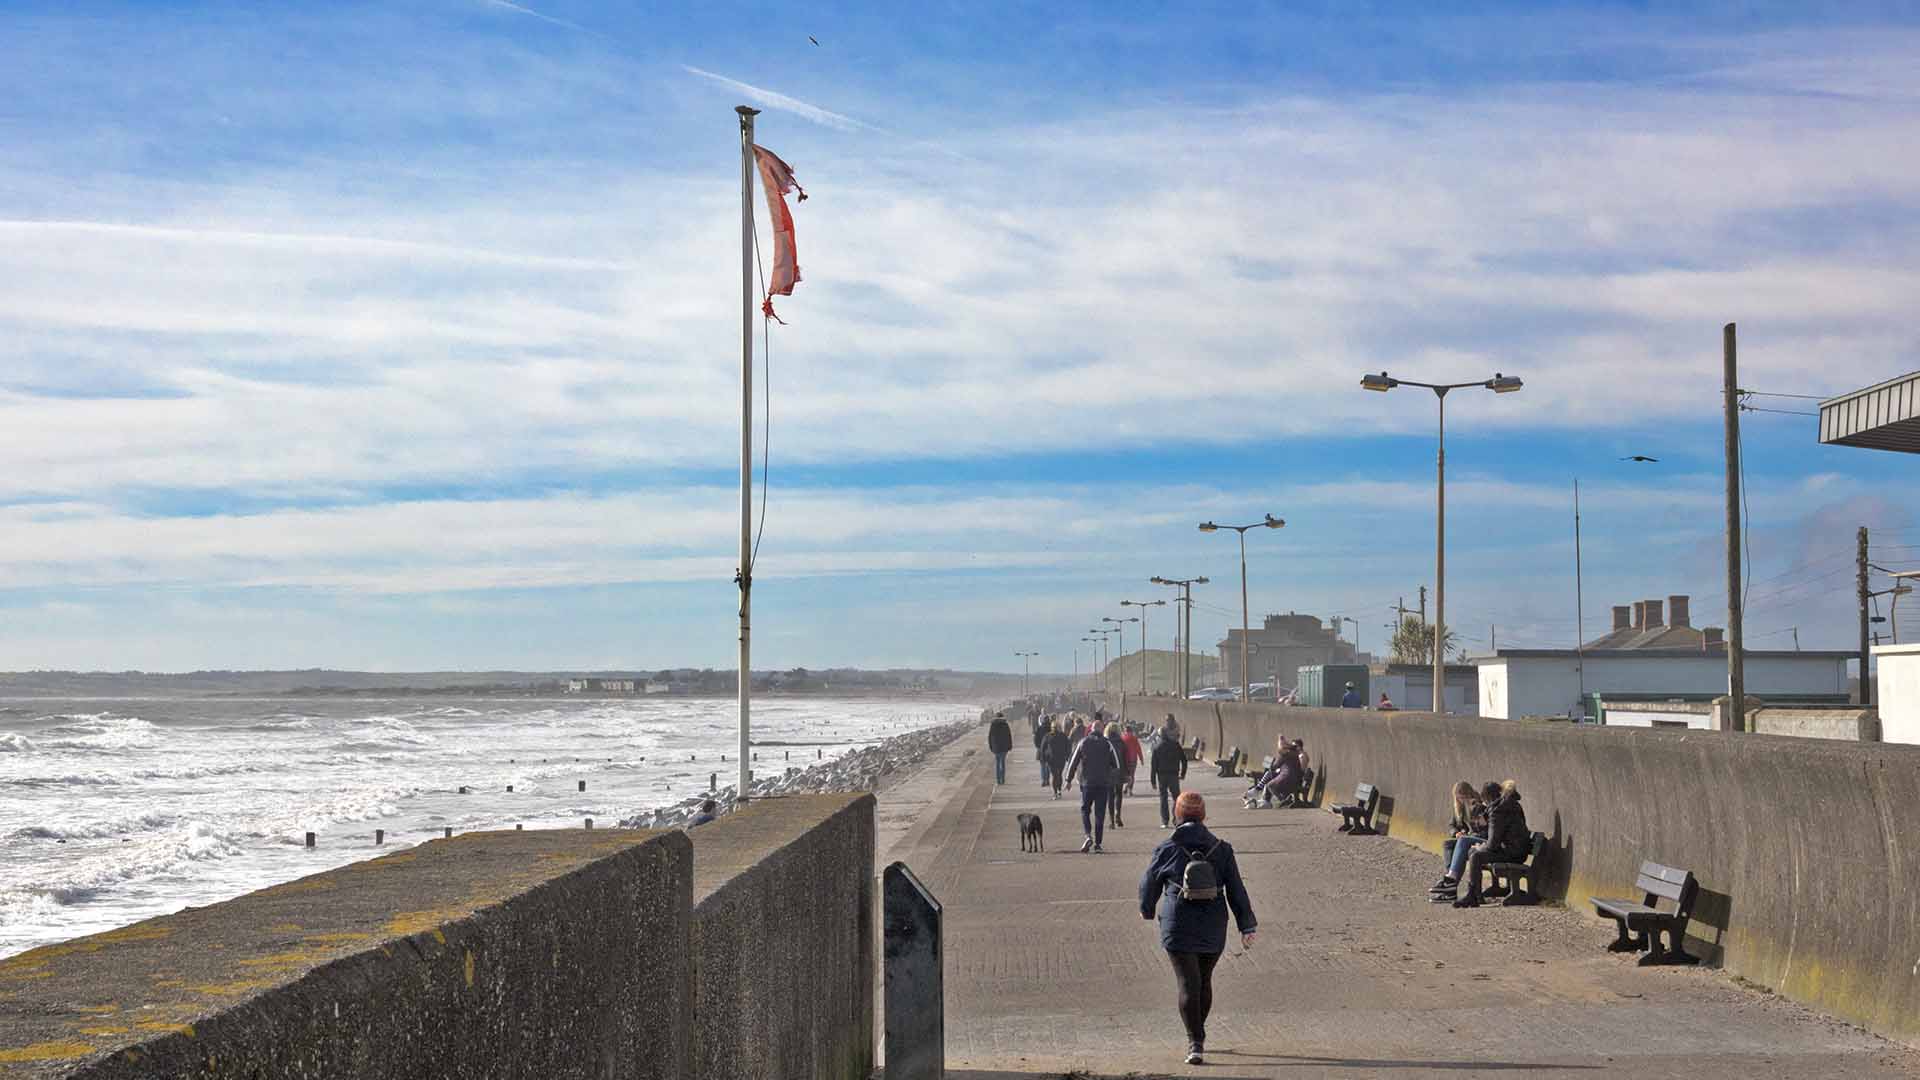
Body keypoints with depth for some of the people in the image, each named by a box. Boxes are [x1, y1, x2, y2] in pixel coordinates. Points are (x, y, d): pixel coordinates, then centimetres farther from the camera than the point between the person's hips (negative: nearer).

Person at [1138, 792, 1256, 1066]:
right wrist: (1246, 926, 6)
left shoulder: (1166, 849, -6)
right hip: (1213, 930, 3)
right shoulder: (1221, 849, 0)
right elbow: (1236, 890, 1)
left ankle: (1196, 1043, -12)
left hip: (1178, 928, -3)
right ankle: (1197, 1036, 33)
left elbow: (1149, 884, 6)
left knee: (1188, 984, -3)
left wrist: (1147, 910, 26)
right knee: (1204, 981, 18)